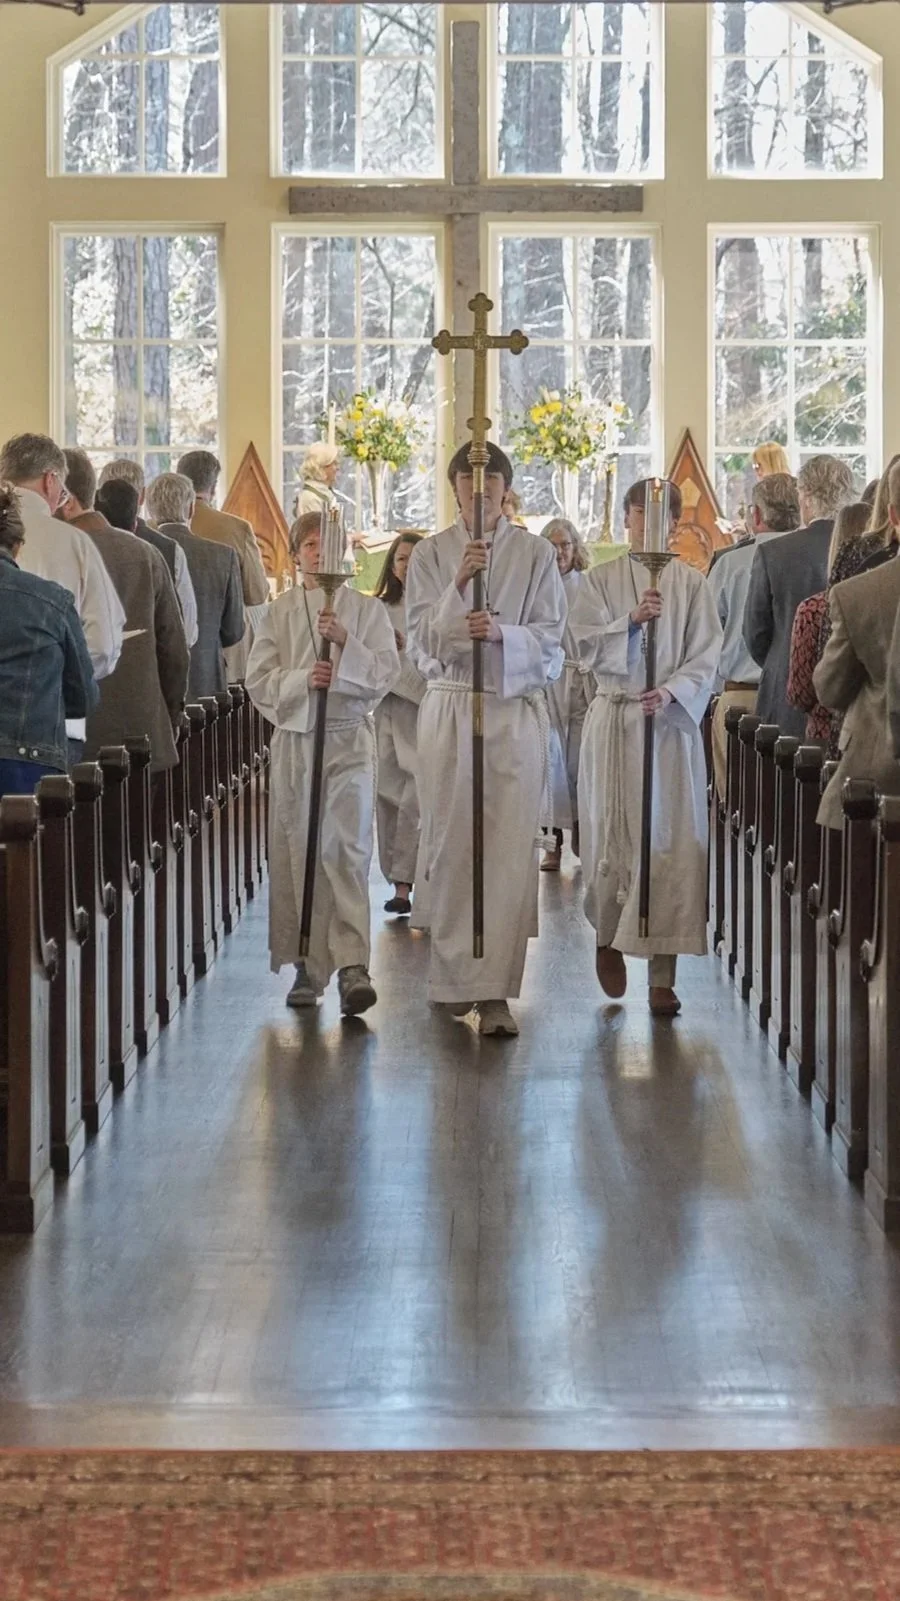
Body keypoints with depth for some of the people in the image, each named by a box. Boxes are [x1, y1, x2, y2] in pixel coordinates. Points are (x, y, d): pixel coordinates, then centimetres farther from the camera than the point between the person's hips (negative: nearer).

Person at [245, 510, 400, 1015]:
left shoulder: (367, 610, 6)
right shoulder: (279, 614, 10)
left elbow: (386, 675, -2)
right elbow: (259, 682, 4)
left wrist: (346, 643, -16)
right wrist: (302, 680, -14)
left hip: (349, 739, -2)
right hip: (295, 741, 2)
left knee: (348, 849, -13)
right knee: (299, 855, 3)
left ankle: (353, 965, -20)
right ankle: (309, 967, 12)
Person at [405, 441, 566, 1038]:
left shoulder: (535, 555, 5)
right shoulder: (431, 555, 6)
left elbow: (551, 642, 2)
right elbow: (422, 642, -2)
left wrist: (502, 632, -18)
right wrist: (458, 585, -17)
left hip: (517, 712, 0)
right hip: (450, 709, 0)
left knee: (511, 848, -7)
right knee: (452, 843, 2)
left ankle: (494, 990, -7)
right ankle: (456, 973, 18)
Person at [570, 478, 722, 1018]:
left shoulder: (693, 584, 5)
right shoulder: (600, 581, 7)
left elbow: (706, 657, 0)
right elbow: (587, 647, -2)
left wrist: (670, 692, -16)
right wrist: (631, 620, -17)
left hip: (672, 724, 0)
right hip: (613, 721, 1)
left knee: (671, 842, -5)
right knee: (610, 836, 2)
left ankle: (663, 975, -3)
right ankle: (607, 939, 27)